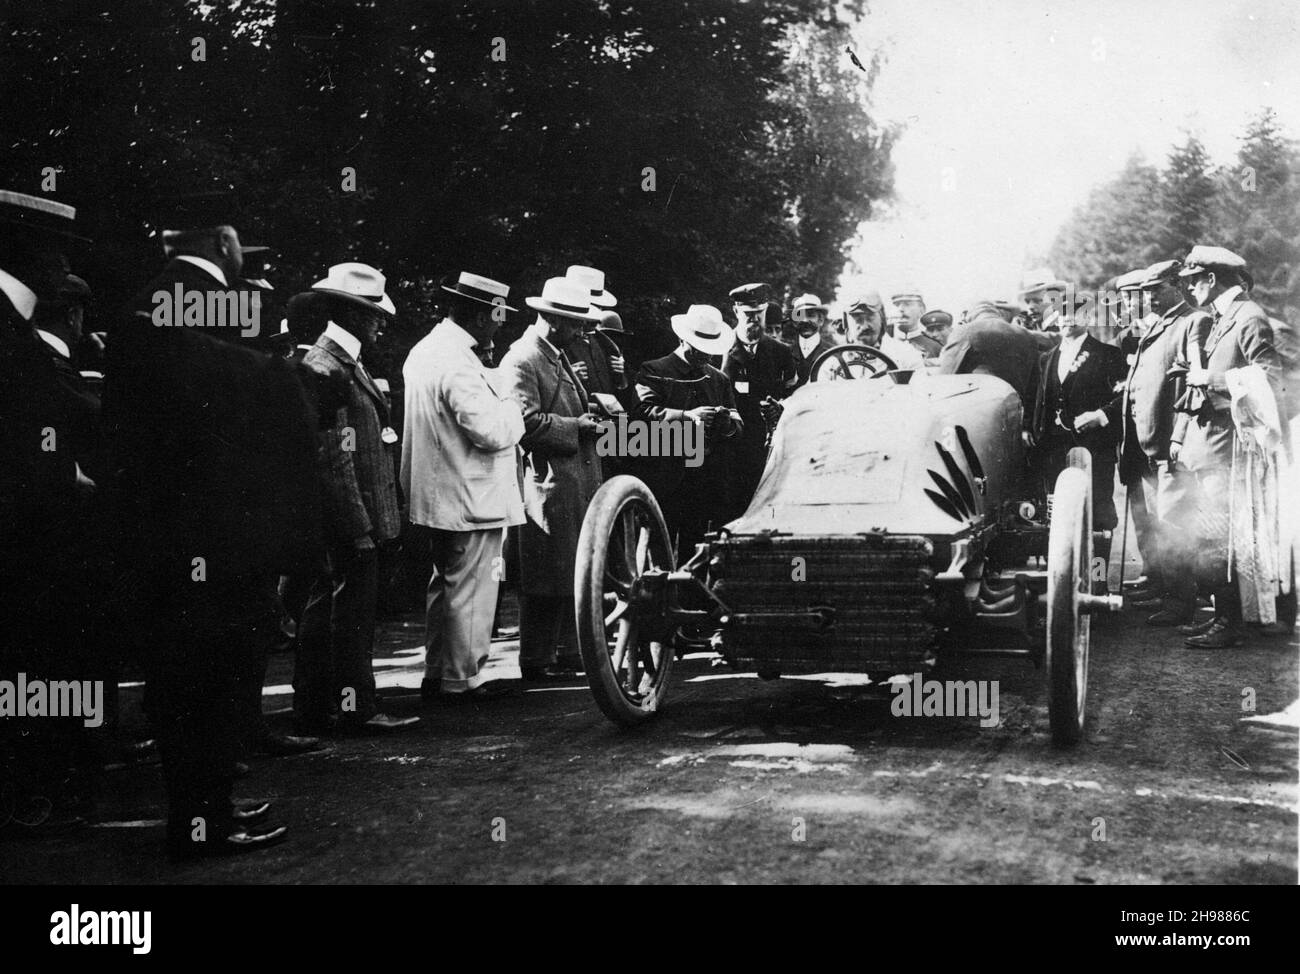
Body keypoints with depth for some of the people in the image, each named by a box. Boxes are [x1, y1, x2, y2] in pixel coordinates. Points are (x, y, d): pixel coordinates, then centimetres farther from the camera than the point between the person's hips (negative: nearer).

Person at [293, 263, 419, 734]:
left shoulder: (345, 363, 16)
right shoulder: (327, 368, -17)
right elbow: (335, 458, -21)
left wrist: (367, 521, 19)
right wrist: (359, 527, -21)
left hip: (351, 520, 10)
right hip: (349, 519, -10)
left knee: (325, 611, 14)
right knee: (353, 611, -4)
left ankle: (314, 709, 21)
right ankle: (357, 707, 2)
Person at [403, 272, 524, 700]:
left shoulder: (424, 350, 9)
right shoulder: (458, 364, -22)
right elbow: (494, 432, -26)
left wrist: (493, 393, 13)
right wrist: (509, 403, -8)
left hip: (439, 498, 10)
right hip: (471, 501, -10)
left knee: (445, 584, 19)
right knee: (471, 590, 0)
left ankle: (436, 674, 27)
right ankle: (463, 680, 9)